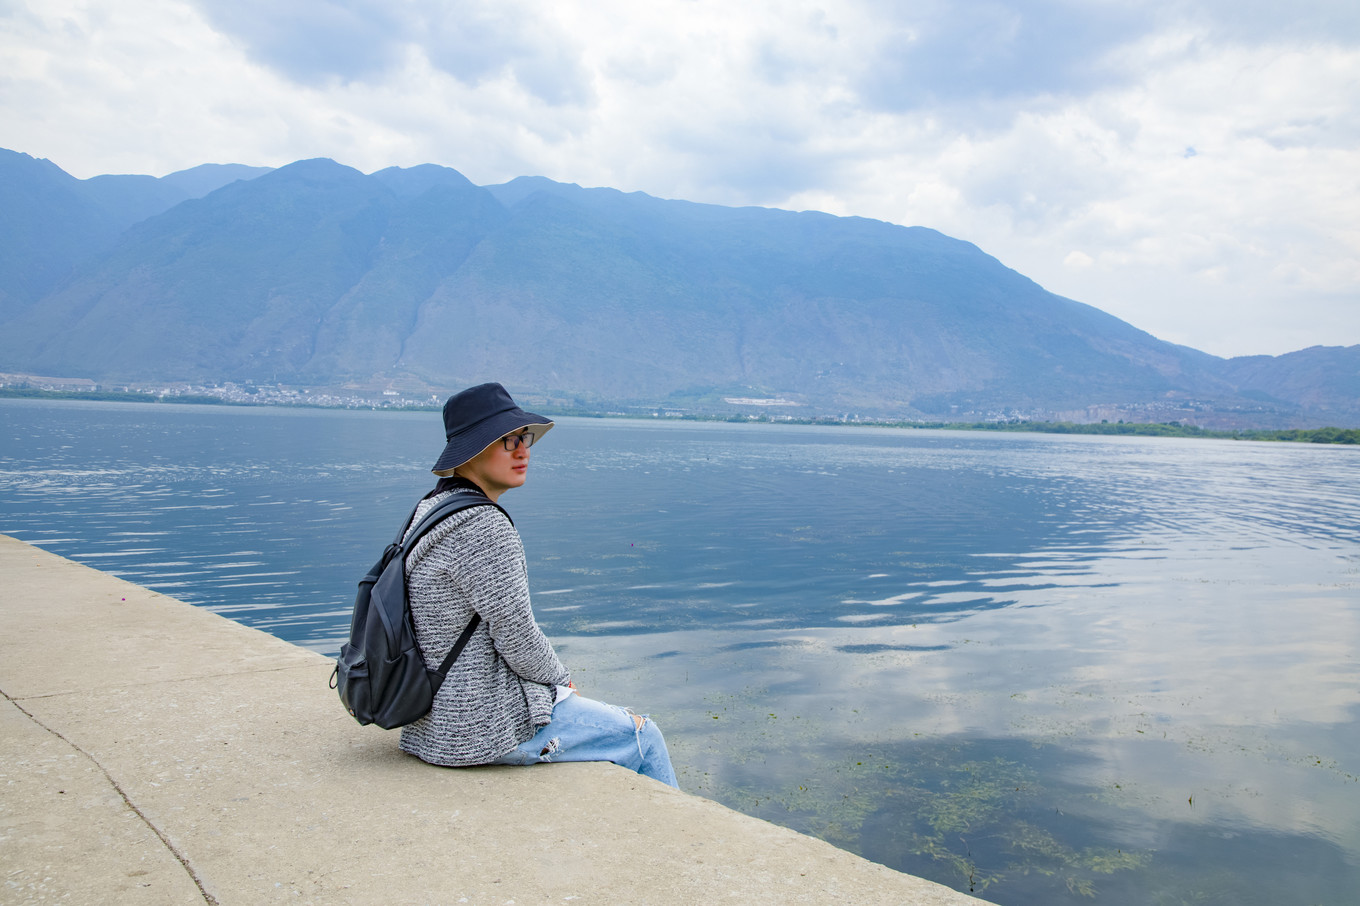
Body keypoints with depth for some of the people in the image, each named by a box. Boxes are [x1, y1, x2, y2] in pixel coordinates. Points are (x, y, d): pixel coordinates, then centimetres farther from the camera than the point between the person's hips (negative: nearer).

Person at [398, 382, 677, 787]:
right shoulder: (484, 527, -24)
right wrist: (558, 676, -1)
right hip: (486, 727, -10)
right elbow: (517, 635, -21)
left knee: (612, 718, 29)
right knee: (643, 735, 8)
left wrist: (550, 677, 12)